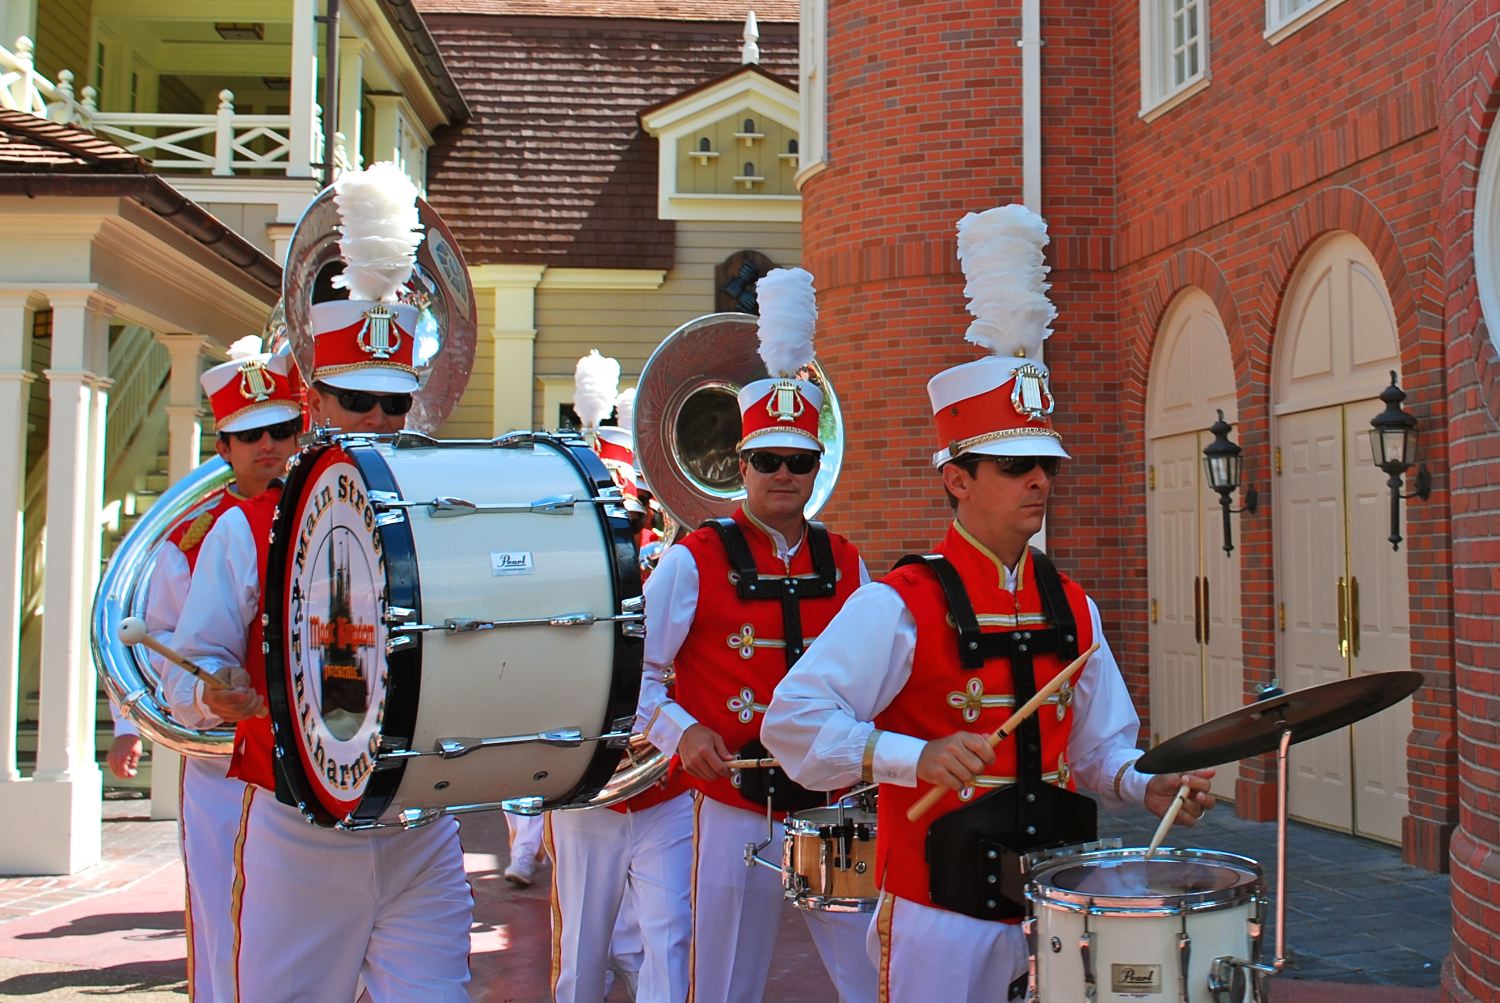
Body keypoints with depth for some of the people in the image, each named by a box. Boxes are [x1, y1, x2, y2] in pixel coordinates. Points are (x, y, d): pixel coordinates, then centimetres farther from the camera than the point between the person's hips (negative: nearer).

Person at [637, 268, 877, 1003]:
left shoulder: (844, 564, 8)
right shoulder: (693, 562, -4)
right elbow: (633, 672, -3)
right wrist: (680, 732, -18)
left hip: (837, 807, 3)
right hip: (737, 812, -3)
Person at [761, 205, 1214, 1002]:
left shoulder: (1071, 606, 8)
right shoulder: (900, 605, -12)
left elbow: (1096, 741, 15)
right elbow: (791, 720, -18)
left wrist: (1145, 787, -5)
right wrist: (918, 759, -29)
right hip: (940, 920, -6)